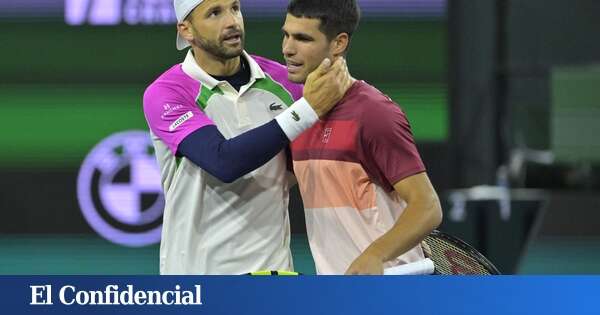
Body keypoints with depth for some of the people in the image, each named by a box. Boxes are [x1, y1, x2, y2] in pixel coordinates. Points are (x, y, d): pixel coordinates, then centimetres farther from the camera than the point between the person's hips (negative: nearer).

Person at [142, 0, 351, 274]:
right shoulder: (164, 94, -10)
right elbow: (224, 162, -24)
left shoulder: (279, 79, 2)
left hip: (274, 265, 3)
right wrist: (309, 108, -26)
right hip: (197, 270, -3)